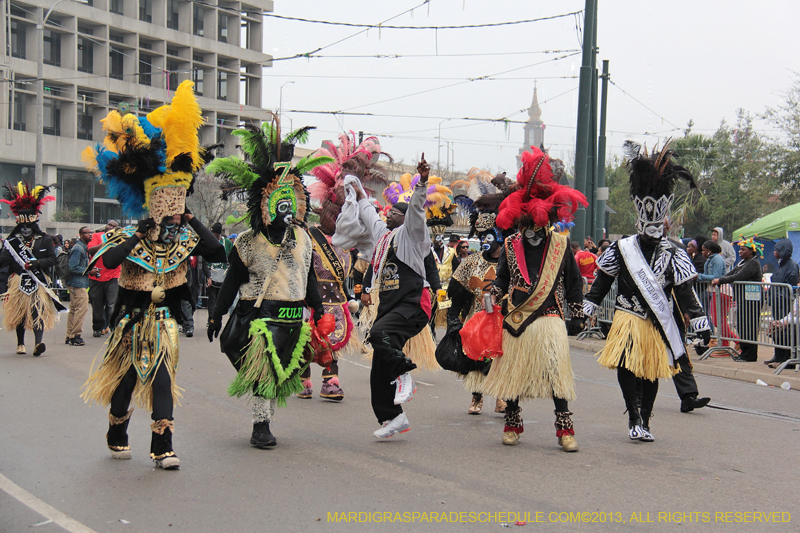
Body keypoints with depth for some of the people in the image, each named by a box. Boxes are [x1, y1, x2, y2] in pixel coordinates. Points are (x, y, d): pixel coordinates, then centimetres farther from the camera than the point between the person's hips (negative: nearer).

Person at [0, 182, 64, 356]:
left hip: (38, 282, -2)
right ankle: (20, 344, 23)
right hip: (18, 283, 2)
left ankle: (38, 343, -24)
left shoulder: (45, 241, 5)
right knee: (18, 313, 8)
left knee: (38, 311, -14)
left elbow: (52, 260, 0)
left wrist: (36, 263, -14)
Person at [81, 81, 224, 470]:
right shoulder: (129, 234, -7)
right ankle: (117, 435, 35)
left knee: (162, 375, -11)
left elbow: (219, 254, -10)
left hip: (165, 316, 1)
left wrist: (194, 226, -11)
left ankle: (162, 446, -10)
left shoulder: (187, 233, 2)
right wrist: (137, 237, -26)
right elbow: (109, 261, -25)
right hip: (132, 315, -1)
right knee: (126, 375, 10)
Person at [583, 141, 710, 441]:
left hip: (658, 325, 0)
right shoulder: (621, 250, 2)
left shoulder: (673, 256, 3)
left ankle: (644, 422, 7)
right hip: (628, 320, 0)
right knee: (625, 368, -6)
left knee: (651, 372, 3)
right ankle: (634, 417, 4)